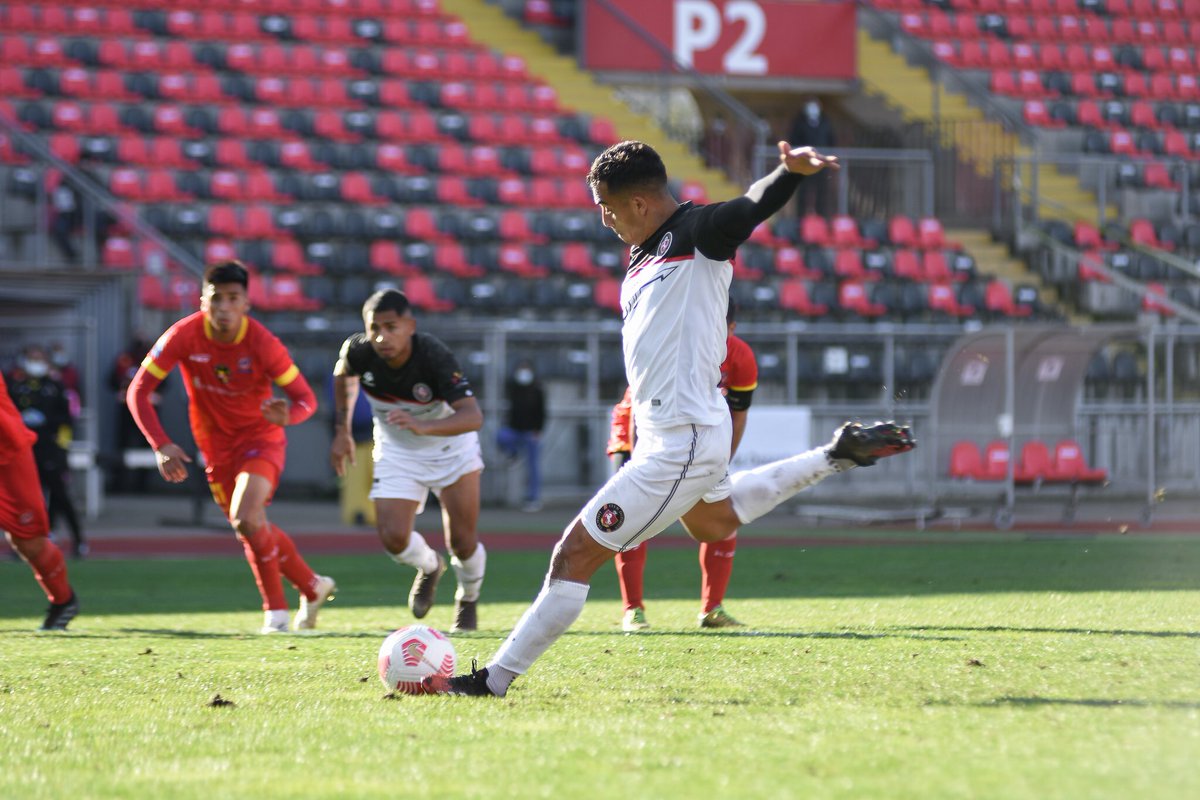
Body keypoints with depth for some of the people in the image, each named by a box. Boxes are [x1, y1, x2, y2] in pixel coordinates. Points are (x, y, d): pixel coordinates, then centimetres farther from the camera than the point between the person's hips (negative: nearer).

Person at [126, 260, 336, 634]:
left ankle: (276, 608, -7)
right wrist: (161, 445, -27)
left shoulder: (262, 343, -23)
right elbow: (138, 391, -16)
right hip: (216, 445, 4)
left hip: (261, 438, -4)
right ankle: (313, 586, 34)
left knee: (245, 518, -25)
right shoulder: (184, 336, -19)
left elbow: (306, 399, -17)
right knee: (254, 530, 10)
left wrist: (289, 414, -42)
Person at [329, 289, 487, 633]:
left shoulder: (435, 357, -35)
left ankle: (468, 599, 33)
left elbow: (473, 416, -45)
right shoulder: (359, 352, -23)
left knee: (462, 542, -2)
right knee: (393, 538, -15)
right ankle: (429, 567, 23)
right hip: (396, 452, 2)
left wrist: (423, 427, -61)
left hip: (450, 446, -2)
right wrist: (342, 431, 4)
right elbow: (343, 374, 4)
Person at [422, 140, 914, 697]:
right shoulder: (641, 259, 11)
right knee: (713, 523, 39)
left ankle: (494, 680, -2)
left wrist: (792, 170, -52)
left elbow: (753, 206, -32)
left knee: (576, 553, -9)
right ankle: (839, 455, 45)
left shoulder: (699, 233, -15)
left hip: (681, 444, -11)